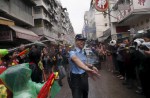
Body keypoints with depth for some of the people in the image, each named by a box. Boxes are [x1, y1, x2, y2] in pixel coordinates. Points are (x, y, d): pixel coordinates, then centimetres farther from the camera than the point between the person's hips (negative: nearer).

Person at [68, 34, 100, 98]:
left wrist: (91, 66, -2)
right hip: (76, 78, -8)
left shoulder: (83, 52, 5)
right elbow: (76, 60, -45)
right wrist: (87, 69, -64)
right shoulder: (72, 52, -21)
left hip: (84, 76, 8)